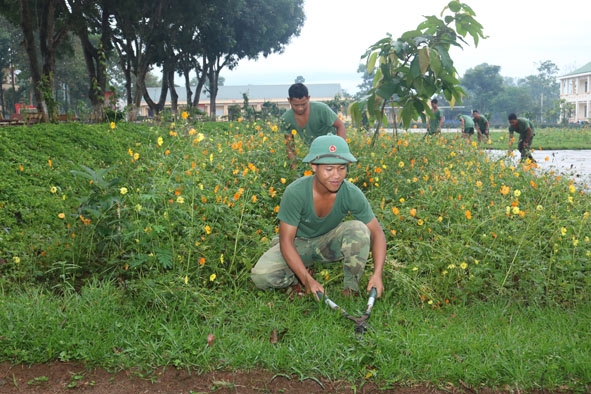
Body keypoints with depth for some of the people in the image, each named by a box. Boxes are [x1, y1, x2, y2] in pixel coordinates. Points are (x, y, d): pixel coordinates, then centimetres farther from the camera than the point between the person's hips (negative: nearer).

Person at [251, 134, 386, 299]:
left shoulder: (352, 194, -24)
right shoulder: (295, 192, -30)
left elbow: (377, 233, -16)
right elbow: (286, 241, -26)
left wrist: (377, 274, -30)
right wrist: (308, 281, -37)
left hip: (329, 243, 2)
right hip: (299, 244, -1)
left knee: (359, 229, -29)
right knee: (261, 276, -28)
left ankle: (351, 288, -10)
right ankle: (299, 277, 4)